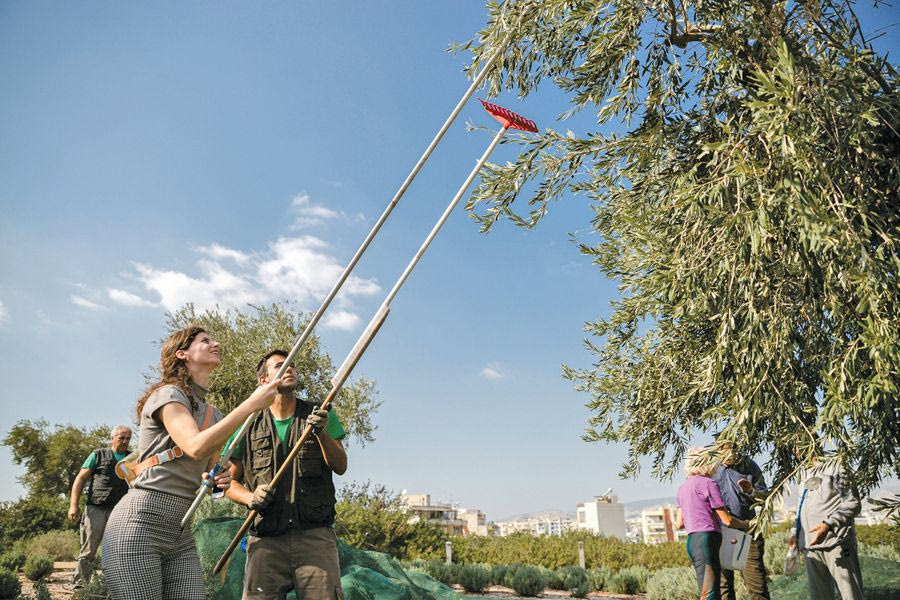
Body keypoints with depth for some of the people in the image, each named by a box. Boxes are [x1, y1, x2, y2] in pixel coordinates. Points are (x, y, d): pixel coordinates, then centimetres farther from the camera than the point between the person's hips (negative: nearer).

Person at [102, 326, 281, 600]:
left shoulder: (213, 414, 18)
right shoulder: (168, 393, -6)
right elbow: (196, 448, -23)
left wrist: (219, 480, 0)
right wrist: (251, 404, -23)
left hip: (181, 532, 7)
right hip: (140, 524, -7)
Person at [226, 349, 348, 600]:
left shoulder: (321, 415, 11)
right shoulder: (249, 427, 11)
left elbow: (340, 467, 2)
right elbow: (230, 482, 15)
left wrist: (322, 432, -16)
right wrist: (251, 498, -7)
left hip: (315, 534, 0)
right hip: (265, 539, 1)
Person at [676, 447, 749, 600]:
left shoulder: (683, 488, 17)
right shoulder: (708, 484, -6)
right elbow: (727, 520, -5)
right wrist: (745, 524, 14)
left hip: (691, 541, 8)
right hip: (706, 540, -8)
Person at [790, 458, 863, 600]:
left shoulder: (835, 467, 0)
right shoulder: (805, 475, 21)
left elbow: (852, 503, -7)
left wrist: (828, 524, -18)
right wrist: (796, 533, 16)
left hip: (836, 543, -6)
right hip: (810, 546, 6)